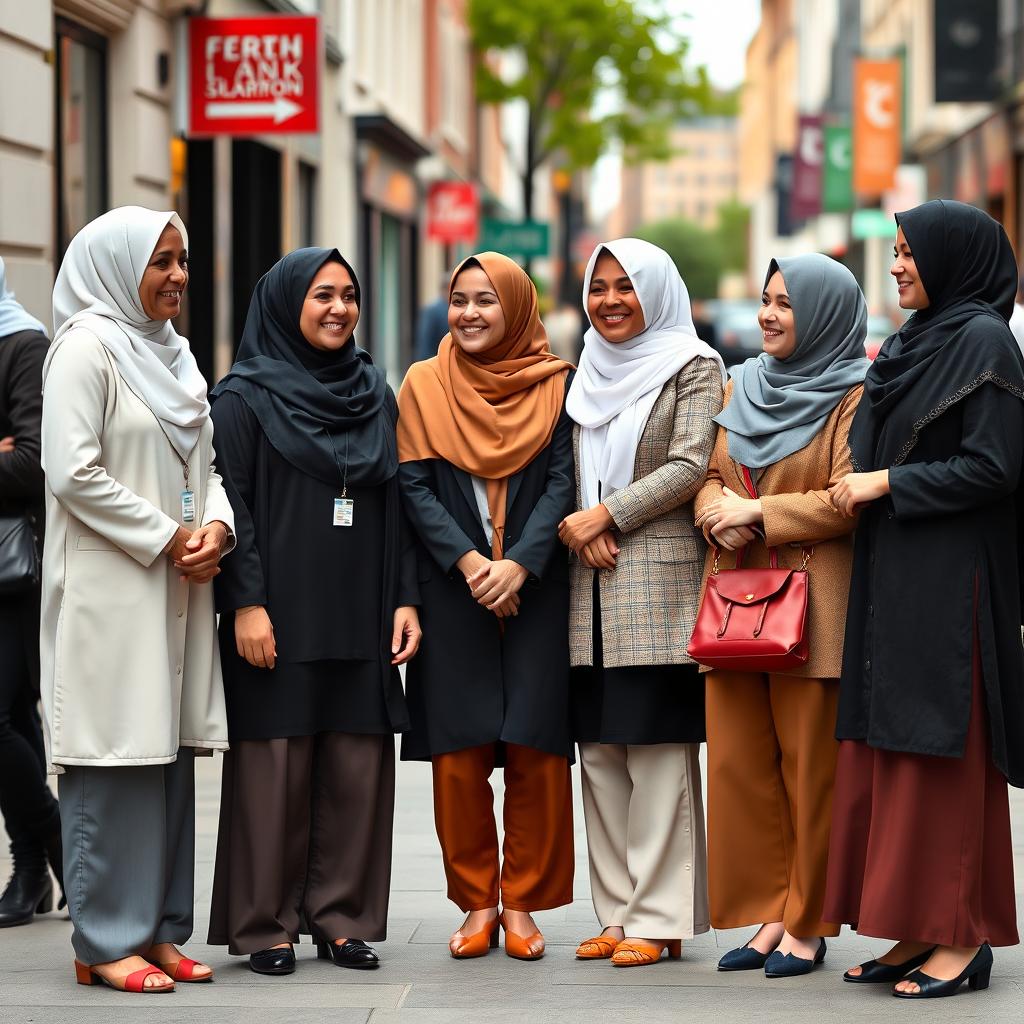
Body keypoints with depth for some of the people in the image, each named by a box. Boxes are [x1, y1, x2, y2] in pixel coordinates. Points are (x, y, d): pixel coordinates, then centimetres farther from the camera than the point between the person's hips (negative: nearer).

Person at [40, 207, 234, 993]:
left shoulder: (172, 351, 17)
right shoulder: (87, 346, -8)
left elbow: (203, 463, 20)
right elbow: (74, 472, -16)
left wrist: (216, 525, -1)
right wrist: (165, 538, -14)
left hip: (177, 590, 8)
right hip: (110, 590, -8)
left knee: (169, 755, 9)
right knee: (113, 759, -6)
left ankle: (157, 929, 16)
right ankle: (105, 942, 0)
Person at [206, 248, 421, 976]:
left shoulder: (376, 393, 14)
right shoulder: (245, 396, 0)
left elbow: (398, 505, 14)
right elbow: (230, 502, -6)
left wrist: (405, 599, 5)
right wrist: (245, 603, -15)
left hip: (360, 619, 4)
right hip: (279, 620, -4)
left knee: (358, 766, 3)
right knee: (275, 766, -2)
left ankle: (343, 916, 13)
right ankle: (265, 925, 6)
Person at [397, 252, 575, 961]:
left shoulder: (557, 386, 4)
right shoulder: (424, 385, 7)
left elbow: (563, 482, -2)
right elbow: (415, 485, 1)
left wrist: (519, 563, -15)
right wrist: (468, 561, -13)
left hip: (536, 591, -1)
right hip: (452, 594, 1)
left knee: (534, 749, -2)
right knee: (459, 751, 0)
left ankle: (523, 903, 8)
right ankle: (477, 903, 10)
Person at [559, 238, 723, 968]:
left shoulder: (693, 368, 2)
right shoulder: (589, 374, 18)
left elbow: (689, 467, -9)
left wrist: (603, 515, -11)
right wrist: (575, 525, -3)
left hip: (660, 581, -6)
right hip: (591, 585, 6)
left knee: (657, 752, -7)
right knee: (599, 754, 5)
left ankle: (659, 917, -4)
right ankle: (617, 912, 11)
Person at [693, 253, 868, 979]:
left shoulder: (853, 397, -5)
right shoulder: (743, 387, 15)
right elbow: (710, 477, 16)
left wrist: (758, 512, -13)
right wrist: (721, 515, -6)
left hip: (812, 607, -6)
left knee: (810, 769, -2)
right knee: (739, 764, 5)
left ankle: (808, 925, 6)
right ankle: (767, 915, 12)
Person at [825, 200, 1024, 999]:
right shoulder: (914, 342, 16)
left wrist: (885, 483, -14)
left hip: (950, 577, -9)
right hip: (894, 575, 9)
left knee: (943, 753, -6)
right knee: (891, 749, 7)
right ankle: (920, 928, 12)